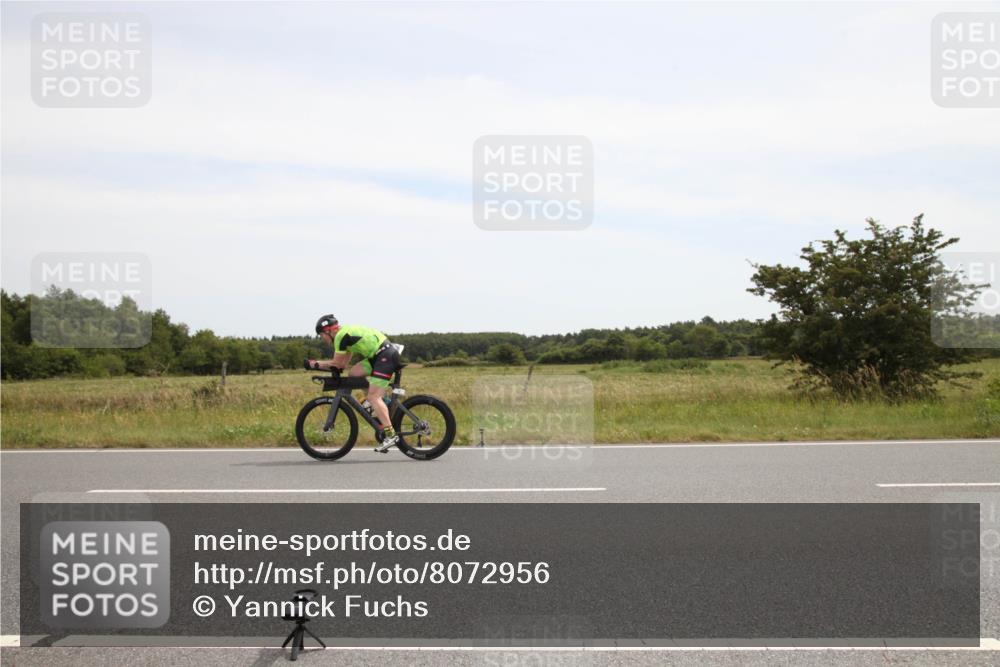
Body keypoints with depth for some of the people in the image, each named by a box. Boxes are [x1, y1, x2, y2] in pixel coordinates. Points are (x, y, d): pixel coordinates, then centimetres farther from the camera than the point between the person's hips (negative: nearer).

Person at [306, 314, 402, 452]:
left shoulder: (341, 336, -9)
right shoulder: (347, 332, 20)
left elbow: (338, 364, -3)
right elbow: (343, 364, 21)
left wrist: (317, 364, 8)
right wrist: (321, 365, 12)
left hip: (386, 355, -10)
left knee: (373, 396, -13)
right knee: (354, 373, 10)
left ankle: (391, 435, -19)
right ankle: (378, 405, 12)